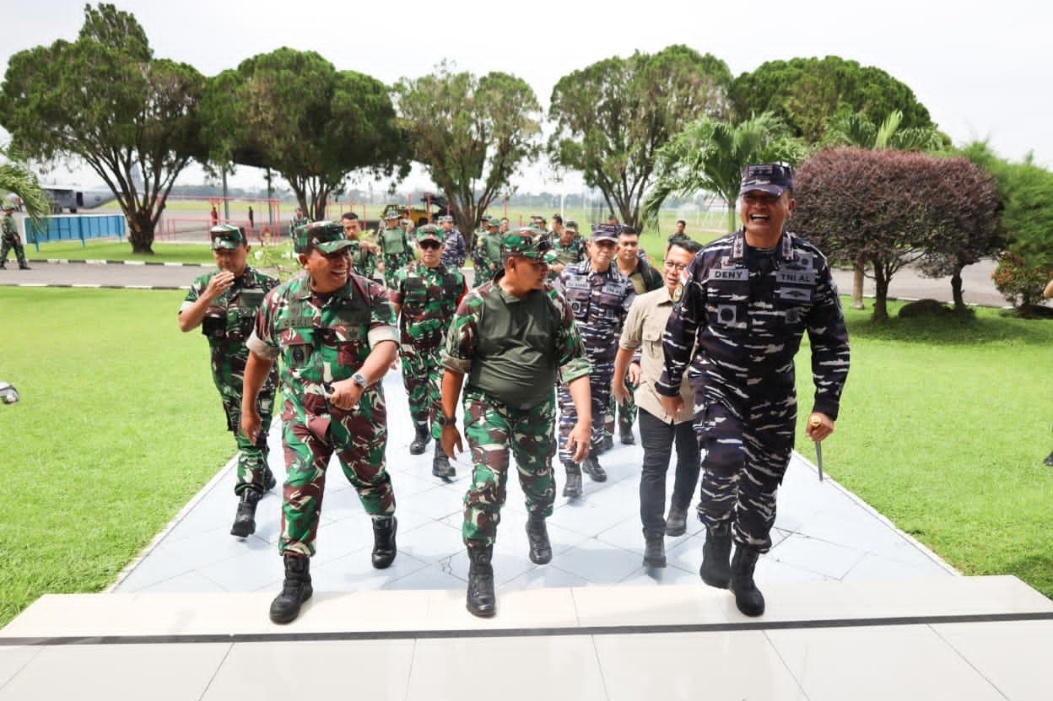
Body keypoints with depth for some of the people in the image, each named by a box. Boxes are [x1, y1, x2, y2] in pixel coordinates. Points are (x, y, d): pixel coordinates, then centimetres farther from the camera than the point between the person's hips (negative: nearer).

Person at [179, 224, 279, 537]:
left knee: (253, 436, -10)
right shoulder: (203, 285, -1)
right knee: (241, 433, 20)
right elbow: (184, 325, -10)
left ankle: (247, 504, -10)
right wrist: (209, 295, -23)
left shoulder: (267, 286, -10)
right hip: (225, 374, 5)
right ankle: (263, 476, 41)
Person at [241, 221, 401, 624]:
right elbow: (260, 355, 8)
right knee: (300, 492, -1)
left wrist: (358, 381, -45)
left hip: (360, 415, -1)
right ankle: (296, 577, 15)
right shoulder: (280, 299, -5)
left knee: (370, 481, 18)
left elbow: (387, 347, -27)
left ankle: (385, 528, 49)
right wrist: (248, 407, 13)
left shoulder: (371, 295, -13)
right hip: (302, 416, 1)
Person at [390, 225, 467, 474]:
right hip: (412, 349, 2)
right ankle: (421, 433, 43)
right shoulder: (404, 275, -1)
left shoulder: (455, 277, -1)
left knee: (442, 399, -8)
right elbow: (392, 312, 2)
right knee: (415, 396, 17)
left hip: (444, 349, -1)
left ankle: (441, 455, -4)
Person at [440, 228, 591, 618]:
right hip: (487, 406, -3)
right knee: (488, 485, -16)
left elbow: (574, 362, -12)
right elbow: (454, 365, -7)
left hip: (537, 409, 3)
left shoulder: (554, 303, -9)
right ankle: (479, 569, 6)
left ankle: (537, 523, 53)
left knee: (540, 485, 16)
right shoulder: (477, 303, -14)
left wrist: (584, 420, -22)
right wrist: (448, 421, -4)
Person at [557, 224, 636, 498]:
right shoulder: (568, 274, -2)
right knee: (570, 413, -4)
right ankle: (572, 470, 2)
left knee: (598, 412, 14)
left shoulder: (623, 284, -1)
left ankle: (591, 457, 35)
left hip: (603, 360, 2)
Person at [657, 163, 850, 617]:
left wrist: (826, 405, -4)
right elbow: (680, 328, 1)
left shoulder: (811, 265, -6)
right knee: (726, 456, -26)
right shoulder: (709, 260, -9)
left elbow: (831, 341, 0)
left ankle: (743, 574, 32)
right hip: (716, 384, -2)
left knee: (761, 488, 9)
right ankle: (716, 538, 4)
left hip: (774, 395, 2)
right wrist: (669, 386, 6)